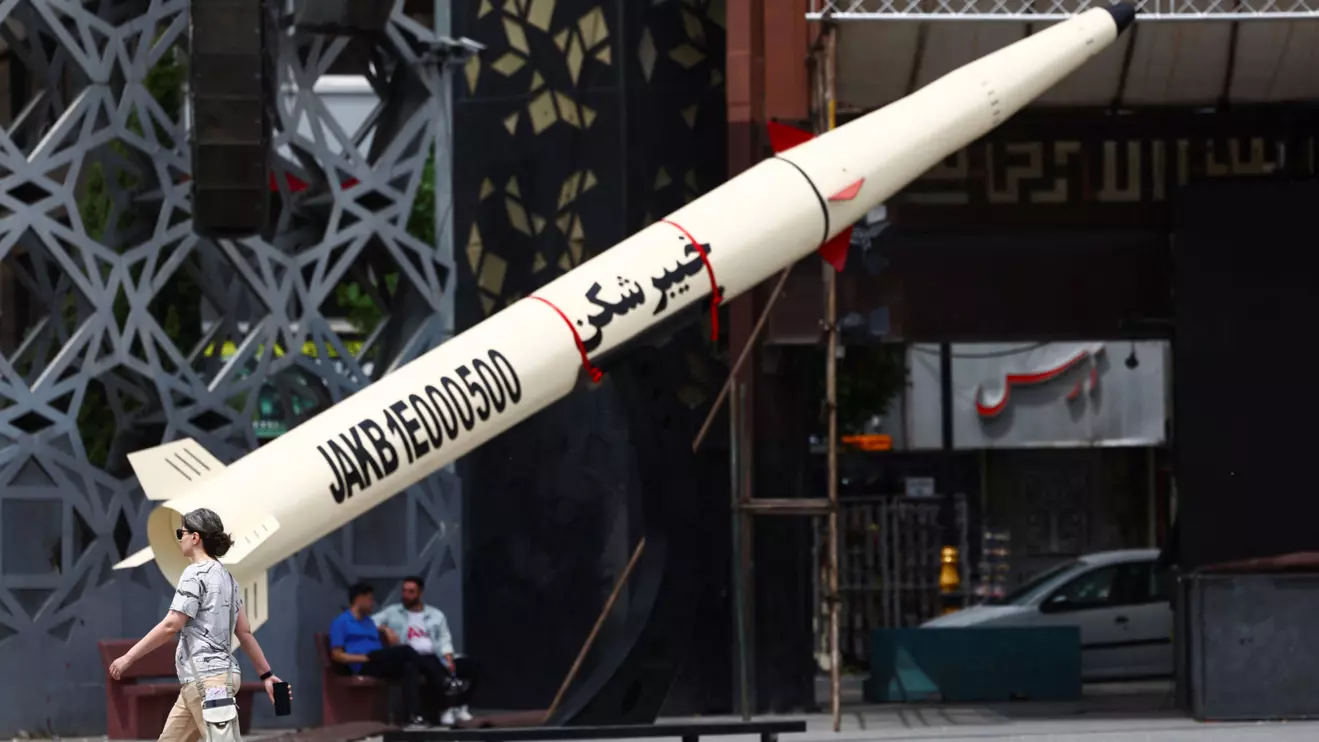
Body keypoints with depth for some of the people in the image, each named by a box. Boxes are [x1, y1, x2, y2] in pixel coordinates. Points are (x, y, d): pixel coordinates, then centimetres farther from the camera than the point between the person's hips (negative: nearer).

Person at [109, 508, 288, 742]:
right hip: (221, 674, 10)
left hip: (205, 677, -10)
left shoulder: (196, 574, -9)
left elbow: (170, 626, -16)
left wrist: (128, 657, -12)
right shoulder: (226, 577, 17)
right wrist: (267, 674, 18)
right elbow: (244, 632, 17)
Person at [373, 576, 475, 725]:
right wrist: (385, 628, -11)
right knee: (429, 665, -38)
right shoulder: (392, 612, 15)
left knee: (465, 663, -23)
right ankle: (448, 707, -42)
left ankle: (458, 707, -28)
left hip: (436, 657, 3)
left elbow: (444, 640, 13)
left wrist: (449, 659, -6)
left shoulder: (436, 615, 20)